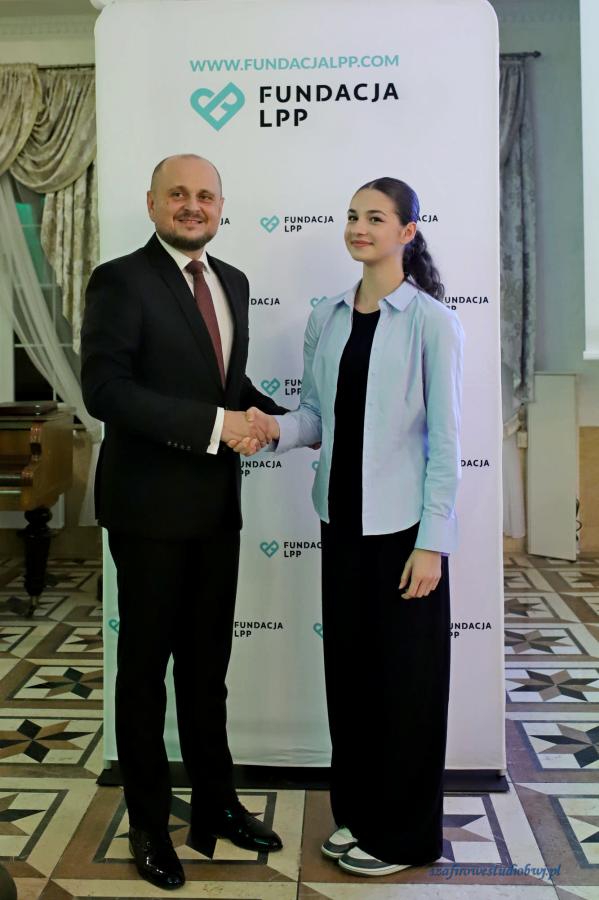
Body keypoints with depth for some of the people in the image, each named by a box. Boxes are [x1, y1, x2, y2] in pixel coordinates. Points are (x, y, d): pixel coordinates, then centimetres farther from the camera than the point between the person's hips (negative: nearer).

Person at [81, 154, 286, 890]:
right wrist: (215, 424, -24)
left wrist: (278, 417, 0)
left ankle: (215, 805, 33)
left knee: (208, 665, 17)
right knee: (146, 666, 9)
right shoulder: (121, 280, -10)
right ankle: (148, 824, 27)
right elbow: (104, 389, -21)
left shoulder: (232, 282, 12)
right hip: (151, 506, -6)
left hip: (217, 505, 6)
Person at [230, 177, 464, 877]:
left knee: (405, 676, 6)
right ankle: (357, 812, 32)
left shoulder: (430, 321, -8)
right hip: (343, 518, 5)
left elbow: (444, 439, -10)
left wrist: (431, 542, -13)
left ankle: (405, 834, 24)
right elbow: (317, 415, 12)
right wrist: (275, 429, -10)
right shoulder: (327, 318, 8)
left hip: (403, 526, -5)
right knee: (347, 667, 14)